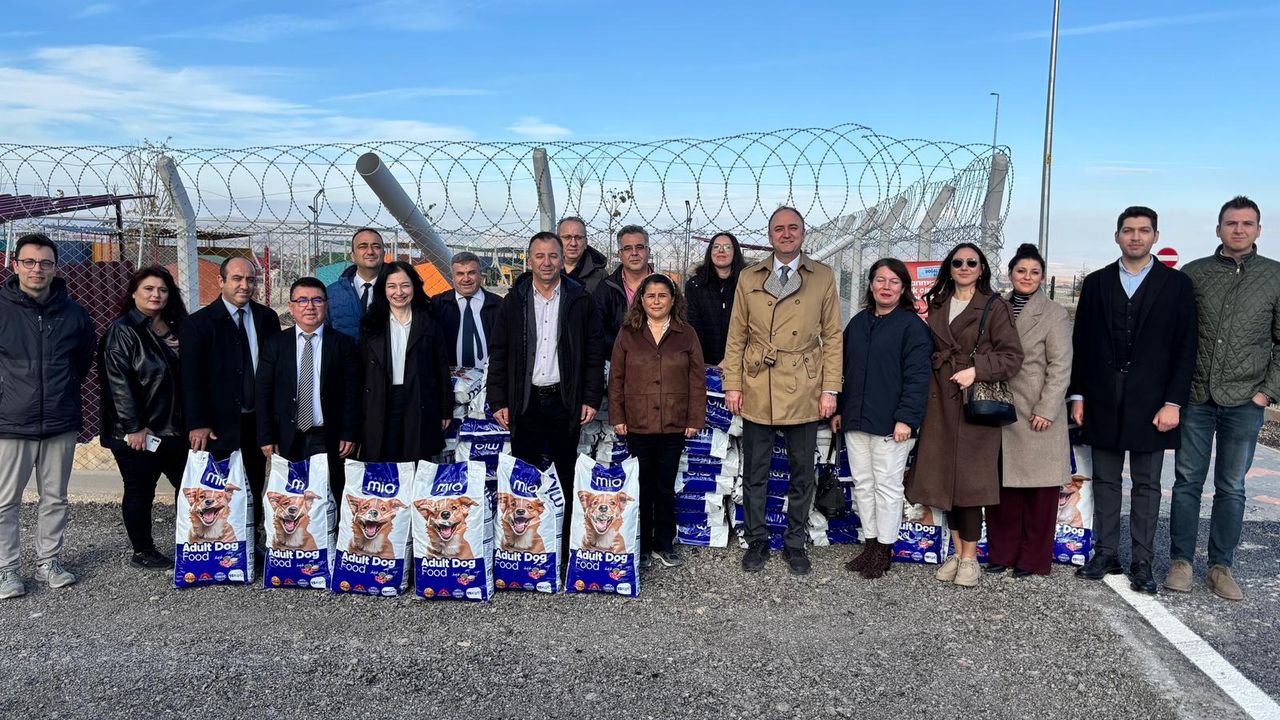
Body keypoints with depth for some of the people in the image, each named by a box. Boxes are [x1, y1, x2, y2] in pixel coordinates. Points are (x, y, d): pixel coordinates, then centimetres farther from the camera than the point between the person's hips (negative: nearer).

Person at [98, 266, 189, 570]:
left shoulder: (176, 329, 11)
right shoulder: (122, 331, -9)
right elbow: (118, 382, -16)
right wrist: (134, 427, -19)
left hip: (174, 428, 7)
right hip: (137, 432, -7)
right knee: (140, 491, 5)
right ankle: (142, 552, 19)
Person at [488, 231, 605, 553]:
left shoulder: (579, 300, 2)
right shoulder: (514, 301, 5)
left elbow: (595, 354, 2)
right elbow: (498, 354, 5)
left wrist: (591, 399, -4)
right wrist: (498, 402, -1)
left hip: (565, 401, -1)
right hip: (525, 402, 1)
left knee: (567, 476, 6)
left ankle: (567, 540, 16)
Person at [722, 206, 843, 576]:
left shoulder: (823, 277, 4)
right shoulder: (749, 278, 6)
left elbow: (832, 336, 3)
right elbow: (736, 337, 7)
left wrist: (830, 389, -2)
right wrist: (732, 385, 0)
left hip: (804, 393, 0)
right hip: (757, 391, 1)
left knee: (802, 475, 9)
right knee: (754, 473, 8)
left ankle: (795, 544, 23)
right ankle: (757, 542, 22)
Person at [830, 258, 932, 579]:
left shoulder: (912, 326, -6)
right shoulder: (857, 323, 13)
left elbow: (917, 376, -12)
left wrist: (906, 418, -19)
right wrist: (839, 409, 15)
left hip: (890, 423, -6)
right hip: (856, 420, 6)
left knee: (887, 486, 2)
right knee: (862, 484, 11)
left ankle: (884, 550, 14)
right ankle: (869, 544, 23)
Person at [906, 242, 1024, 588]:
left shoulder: (994, 307, -1)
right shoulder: (937, 305, 14)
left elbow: (1012, 355, -5)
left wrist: (976, 370, -18)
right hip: (941, 403, 5)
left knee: (968, 480, -5)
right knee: (945, 479, 7)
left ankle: (970, 558, 7)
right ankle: (958, 551, 19)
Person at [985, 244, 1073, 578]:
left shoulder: (1055, 314, -2)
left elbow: (1060, 367, -7)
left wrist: (1046, 410, -13)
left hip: (1037, 414, -4)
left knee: (1038, 490, 3)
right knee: (1002, 486, 8)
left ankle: (1033, 559, 13)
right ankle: (1002, 553, 18)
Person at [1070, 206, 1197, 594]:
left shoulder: (1176, 284, 1)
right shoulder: (1096, 282, 7)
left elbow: (1185, 349, -2)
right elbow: (1081, 343, 8)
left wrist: (1173, 402, -9)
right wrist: (1078, 395, 3)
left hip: (1151, 403, -2)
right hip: (1103, 402, 2)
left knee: (1147, 486, 5)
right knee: (1105, 482, 9)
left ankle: (1141, 563, 11)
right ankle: (1106, 554, 17)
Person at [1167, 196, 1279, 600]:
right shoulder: (1193, 274, 2)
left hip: (1244, 402, 0)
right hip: (1196, 397, 0)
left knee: (1231, 488, 8)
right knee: (1187, 482, 6)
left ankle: (1221, 566, 18)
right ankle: (1181, 561, 15)